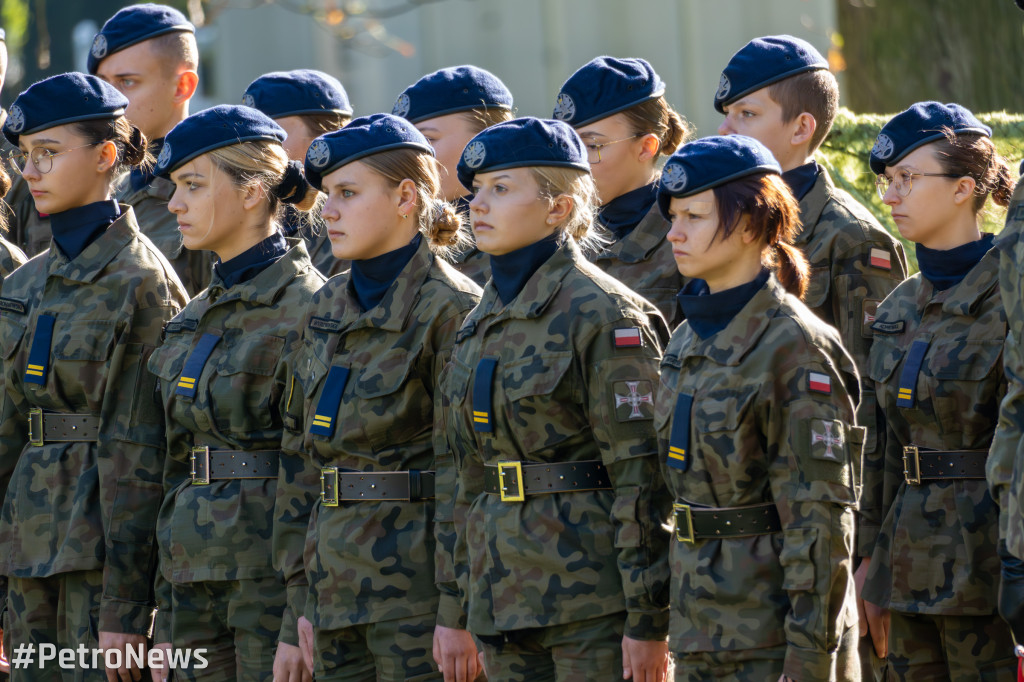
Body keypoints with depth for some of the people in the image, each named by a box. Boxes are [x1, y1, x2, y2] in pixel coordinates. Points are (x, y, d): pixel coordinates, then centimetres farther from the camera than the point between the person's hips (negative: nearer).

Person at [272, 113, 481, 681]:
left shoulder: (451, 309, -9)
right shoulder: (328, 308, 13)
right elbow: (299, 454, 15)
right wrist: (302, 598, 11)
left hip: (417, 589, -7)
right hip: (337, 588, 7)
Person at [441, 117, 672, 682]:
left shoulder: (604, 314, -10)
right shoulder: (483, 322, 14)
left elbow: (642, 481, -14)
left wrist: (647, 621, -17)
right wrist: (456, 610, 17)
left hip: (593, 602, -7)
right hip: (503, 601, 7)